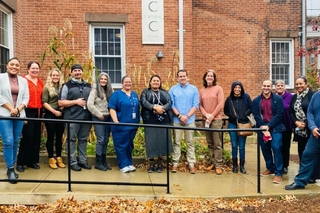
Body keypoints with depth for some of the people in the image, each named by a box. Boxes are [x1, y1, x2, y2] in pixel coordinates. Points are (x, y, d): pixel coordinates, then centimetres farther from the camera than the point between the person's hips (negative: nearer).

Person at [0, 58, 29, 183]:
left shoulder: (23, 81, 12)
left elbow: (26, 98, 7)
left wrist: (18, 109, -9)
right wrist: (11, 108, -11)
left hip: (19, 115, 4)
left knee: (15, 142, 6)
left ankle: (11, 168, 16)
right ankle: (10, 169, -2)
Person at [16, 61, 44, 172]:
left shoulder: (40, 82, 14)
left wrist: (41, 110, 12)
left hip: (38, 111, 7)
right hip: (28, 111, -7)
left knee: (36, 136, 9)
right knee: (27, 136, -8)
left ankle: (32, 161, 20)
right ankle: (20, 162, 3)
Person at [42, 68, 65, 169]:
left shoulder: (62, 87, 8)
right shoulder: (47, 87, -1)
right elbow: (44, 102, -7)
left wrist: (62, 110, 1)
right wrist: (54, 111, -13)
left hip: (61, 114, 3)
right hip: (50, 115, -3)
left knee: (59, 137, 8)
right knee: (51, 137, 3)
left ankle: (59, 158, 17)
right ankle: (51, 159, 11)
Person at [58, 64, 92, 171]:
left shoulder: (88, 86, 15)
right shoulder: (67, 85, 0)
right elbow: (60, 102, -6)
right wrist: (76, 102, -12)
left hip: (86, 117, 5)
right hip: (72, 118, -4)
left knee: (83, 139, 11)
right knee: (72, 140, 2)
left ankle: (82, 160, 20)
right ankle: (73, 162, 10)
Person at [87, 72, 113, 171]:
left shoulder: (110, 91, 10)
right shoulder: (95, 90, -4)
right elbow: (89, 105, -13)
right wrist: (99, 115, -11)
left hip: (108, 118, 5)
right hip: (98, 118, -5)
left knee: (106, 140, 9)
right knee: (100, 140, -6)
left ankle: (104, 162, 18)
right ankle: (98, 163, 3)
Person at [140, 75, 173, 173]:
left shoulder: (165, 93, 17)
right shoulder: (145, 92, 11)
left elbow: (169, 103, 1)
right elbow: (143, 102, -8)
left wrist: (162, 108, -18)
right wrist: (154, 107, -21)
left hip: (163, 121, 2)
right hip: (150, 121, -2)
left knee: (162, 141, 1)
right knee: (151, 141, -2)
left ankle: (160, 163, 12)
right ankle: (151, 163, 7)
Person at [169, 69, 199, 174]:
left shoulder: (194, 89, 4)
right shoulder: (173, 89, 4)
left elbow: (196, 105, -1)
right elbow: (171, 105, -1)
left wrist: (187, 116, -11)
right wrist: (180, 116, -11)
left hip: (190, 120, 0)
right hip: (176, 120, 0)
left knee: (190, 142, 5)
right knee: (176, 142, 5)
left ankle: (191, 164, 9)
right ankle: (175, 163, 10)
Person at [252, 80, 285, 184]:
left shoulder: (278, 99, -1)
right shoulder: (256, 100, 7)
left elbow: (279, 115, -8)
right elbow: (256, 115, 2)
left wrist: (268, 126, -14)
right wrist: (262, 126, -11)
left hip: (275, 128, -3)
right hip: (262, 128, 4)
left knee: (276, 148, -13)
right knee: (265, 149, 10)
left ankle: (278, 173, -6)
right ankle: (270, 168, 28)